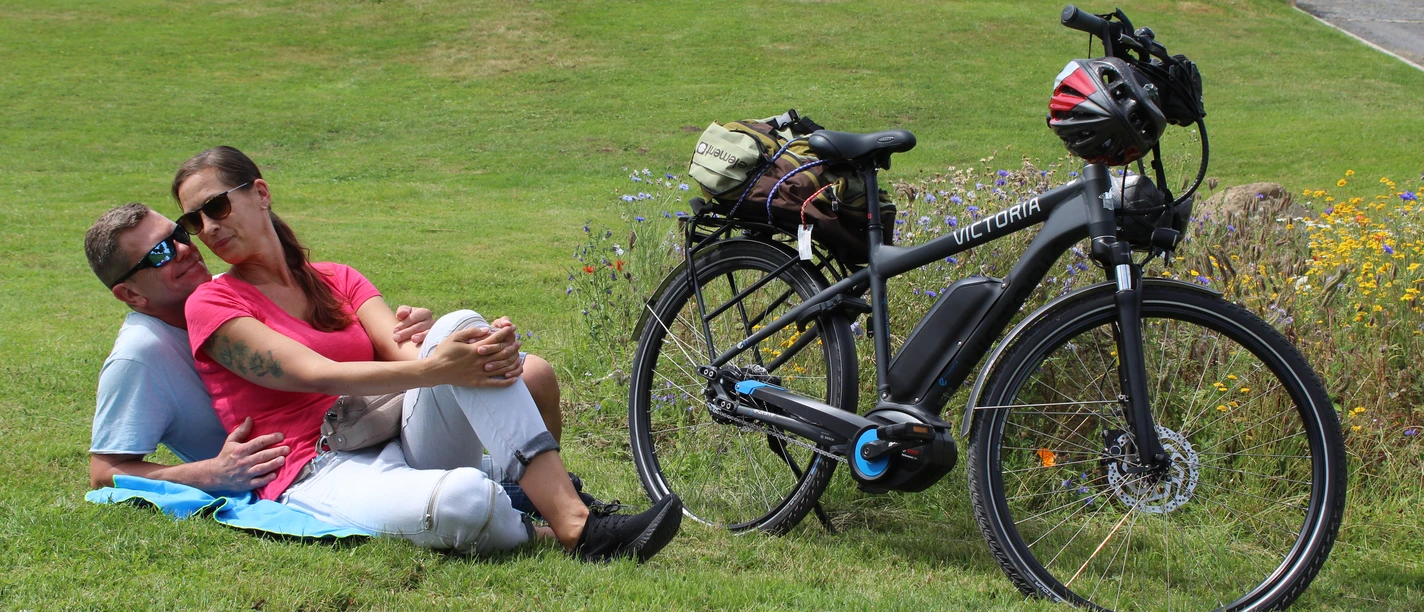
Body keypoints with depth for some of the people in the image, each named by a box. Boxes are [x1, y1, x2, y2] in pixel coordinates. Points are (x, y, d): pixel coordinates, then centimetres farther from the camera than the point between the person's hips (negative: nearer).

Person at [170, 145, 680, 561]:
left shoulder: (338, 281, 19)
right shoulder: (213, 304, 2)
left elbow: (401, 349, 0)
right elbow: (317, 375, -13)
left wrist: (481, 351, -23)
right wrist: (432, 371, -26)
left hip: (397, 444, 6)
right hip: (319, 476, -6)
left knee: (458, 327, -23)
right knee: (465, 497, -39)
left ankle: (574, 521, -30)